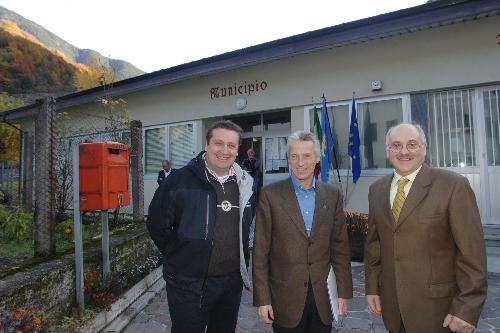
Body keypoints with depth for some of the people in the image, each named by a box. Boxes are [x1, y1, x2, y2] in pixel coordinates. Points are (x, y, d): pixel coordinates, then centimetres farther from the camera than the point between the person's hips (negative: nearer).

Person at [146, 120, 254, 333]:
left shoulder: (244, 184, 2)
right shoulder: (181, 180, -13)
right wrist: (179, 255, -3)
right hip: (189, 284, -4)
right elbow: (156, 224, -7)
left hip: (232, 282, 5)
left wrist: (242, 262, 11)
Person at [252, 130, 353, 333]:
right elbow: (260, 251, -7)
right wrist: (262, 299, -7)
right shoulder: (271, 195, -8)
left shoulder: (332, 195, 2)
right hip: (285, 299, -2)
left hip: (324, 296, 3)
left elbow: (340, 247, 4)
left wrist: (344, 291, 3)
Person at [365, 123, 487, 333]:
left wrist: (467, 309, -13)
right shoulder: (377, 190, 4)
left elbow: (472, 253, -12)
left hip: (437, 308, -4)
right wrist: (372, 288, 6)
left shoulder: (454, 186, -11)